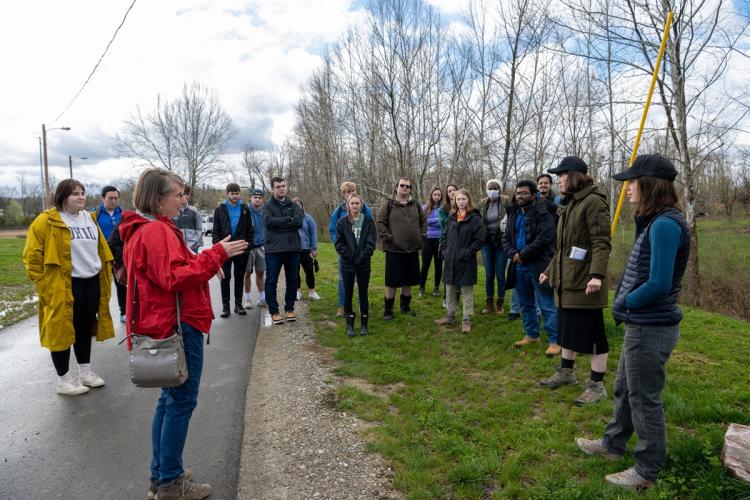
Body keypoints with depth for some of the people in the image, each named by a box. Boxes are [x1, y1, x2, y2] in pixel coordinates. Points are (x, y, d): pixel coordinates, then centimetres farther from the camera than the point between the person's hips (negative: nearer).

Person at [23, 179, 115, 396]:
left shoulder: (89, 219, 10)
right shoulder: (46, 221, -11)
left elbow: (101, 249, 18)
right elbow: (32, 255, -10)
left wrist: (104, 275, 15)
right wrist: (44, 282, -9)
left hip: (91, 281, 7)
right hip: (65, 286, -6)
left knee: (85, 327, 15)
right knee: (62, 329, 3)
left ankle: (85, 371, 29)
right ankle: (63, 380, 15)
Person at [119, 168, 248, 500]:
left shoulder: (147, 229, 16)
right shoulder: (157, 231, -17)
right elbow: (175, 277, -25)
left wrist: (208, 262, 9)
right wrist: (216, 254, -23)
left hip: (168, 324, 11)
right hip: (178, 326, -11)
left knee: (170, 399, 18)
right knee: (182, 401, 0)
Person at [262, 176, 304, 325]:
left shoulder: (294, 206, 11)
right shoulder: (267, 206, 5)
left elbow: (299, 222, -7)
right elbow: (269, 222, -16)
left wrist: (278, 224, -12)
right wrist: (289, 219, -11)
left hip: (293, 248, 3)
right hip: (273, 249, -3)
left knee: (292, 280, 10)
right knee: (271, 281, 1)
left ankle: (289, 308, 23)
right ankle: (273, 311, 12)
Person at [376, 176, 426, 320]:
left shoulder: (416, 205, 10)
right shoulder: (388, 205, -3)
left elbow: (423, 222, 19)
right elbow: (380, 223, -5)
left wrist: (421, 235, 7)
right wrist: (386, 237, -14)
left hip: (412, 249, 5)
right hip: (394, 250, -4)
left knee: (408, 281, 14)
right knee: (392, 282, 1)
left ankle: (405, 306, 30)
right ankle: (388, 309, 13)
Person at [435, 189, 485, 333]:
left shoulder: (475, 218, -7)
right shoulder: (451, 218, 11)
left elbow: (479, 240, -12)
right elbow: (445, 236, 17)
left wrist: (467, 253, -17)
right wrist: (444, 251, 3)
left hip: (466, 262, -6)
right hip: (450, 261, 6)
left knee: (467, 292, 3)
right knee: (449, 290, 14)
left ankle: (466, 320, 10)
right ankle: (450, 317, 27)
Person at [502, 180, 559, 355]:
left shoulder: (542, 213, -10)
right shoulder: (513, 213, 13)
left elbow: (543, 239, -20)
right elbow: (506, 238, 12)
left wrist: (523, 255, -16)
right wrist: (513, 254, -7)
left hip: (538, 265, -7)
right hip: (519, 266, 8)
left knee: (547, 305, -4)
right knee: (526, 303, 17)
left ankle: (554, 341, 3)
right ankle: (531, 334, 31)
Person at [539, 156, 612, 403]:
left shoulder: (593, 201, -13)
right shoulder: (569, 203, 16)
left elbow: (602, 242, -21)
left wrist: (597, 274, -30)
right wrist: (550, 270, 23)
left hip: (584, 280, -9)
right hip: (566, 279, 9)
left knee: (591, 331, 0)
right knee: (567, 326, 19)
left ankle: (597, 385, 11)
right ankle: (566, 371, 34)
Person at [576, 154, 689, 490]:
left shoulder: (665, 225, -22)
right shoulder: (654, 222, 8)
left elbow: (659, 285, -26)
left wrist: (622, 304, -12)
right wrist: (623, 302, 4)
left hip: (651, 328, -10)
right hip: (641, 324, 10)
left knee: (644, 398, 6)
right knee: (624, 389, 23)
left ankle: (648, 471, 25)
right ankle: (613, 444, 42)